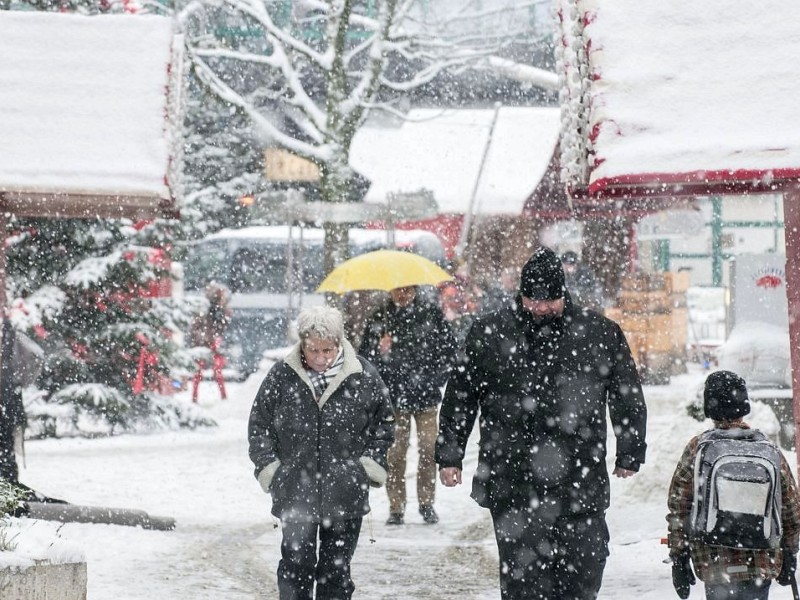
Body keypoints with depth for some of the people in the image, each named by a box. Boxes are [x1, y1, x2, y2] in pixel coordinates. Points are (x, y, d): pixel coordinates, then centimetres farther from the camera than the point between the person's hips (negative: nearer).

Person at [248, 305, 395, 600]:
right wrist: (269, 467, 0)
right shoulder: (281, 376, -3)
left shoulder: (364, 376, -3)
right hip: (295, 492, 0)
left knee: (336, 569, 8)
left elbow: (384, 423, 9)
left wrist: (370, 463, 0)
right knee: (296, 563, -3)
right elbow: (259, 425, 7)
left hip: (345, 494, 0)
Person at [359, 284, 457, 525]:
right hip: (394, 396, 0)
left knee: (428, 449, 0)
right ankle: (396, 508, 4)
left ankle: (427, 504, 13)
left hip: (426, 396, 0)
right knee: (395, 453, -2)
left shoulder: (431, 313, 2)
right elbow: (365, 355, 4)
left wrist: (437, 377, -1)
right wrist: (379, 350, -17)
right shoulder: (380, 318, 2)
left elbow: (449, 347, 9)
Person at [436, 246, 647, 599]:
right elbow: (460, 398, 11)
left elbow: (628, 399, 13)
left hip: (580, 483, 1)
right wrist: (449, 455, 9)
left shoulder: (602, 334, 5)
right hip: (512, 486, -1)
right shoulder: (489, 334, 4)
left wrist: (630, 454, 13)